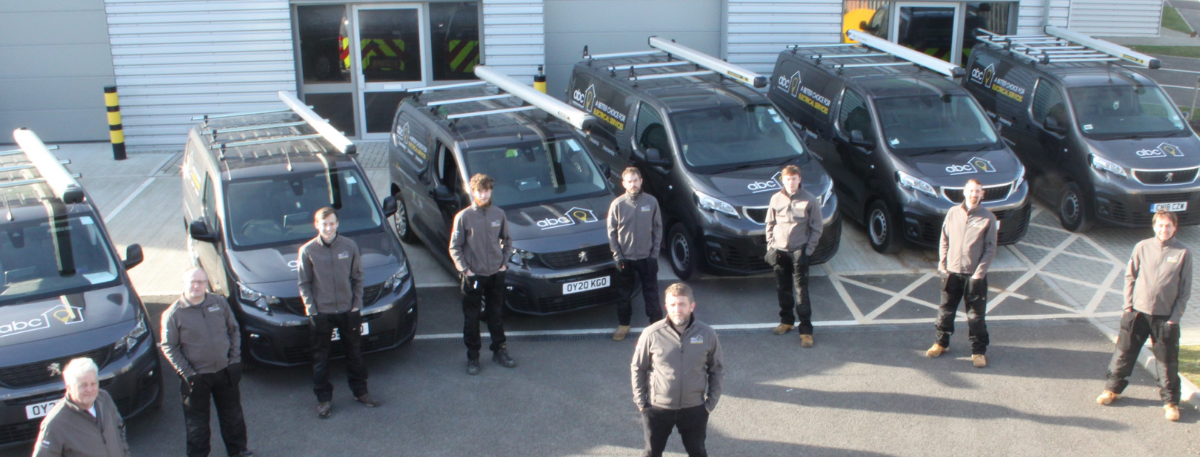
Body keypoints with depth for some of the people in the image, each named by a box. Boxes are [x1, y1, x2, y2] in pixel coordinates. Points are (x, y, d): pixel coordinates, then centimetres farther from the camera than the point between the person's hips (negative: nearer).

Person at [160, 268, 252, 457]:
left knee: (232, 414, 17)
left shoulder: (219, 303, -2)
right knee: (197, 421, 9)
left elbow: (234, 330, 8)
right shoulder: (173, 313, -12)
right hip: (197, 377, -3)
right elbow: (168, 347, -8)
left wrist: (235, 359, 0)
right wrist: (186, 373, -14)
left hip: (225, 371, 3)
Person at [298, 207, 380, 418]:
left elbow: (358, 278, 4)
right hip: (321, 313, -2)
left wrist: (357, 305, -2)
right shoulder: (307, 251, -7)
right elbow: (304, 284, -1)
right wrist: (311, 309, -8)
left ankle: (360, 391, 29)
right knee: (320, 357, 6)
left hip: (348, 311, 2)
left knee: (354, 353, 14)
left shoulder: (350, 246, -3)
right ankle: (324, 398, 18)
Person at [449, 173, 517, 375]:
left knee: (497, 315, 15)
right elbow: (454, 248, -5)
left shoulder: (499, 214, 0)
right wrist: (465, 269, -11)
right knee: (471, 318, 6)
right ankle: (472, 357, 17)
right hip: (473, 276, -3)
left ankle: (499, 351, 29)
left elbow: (507, 241, 13)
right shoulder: (463, 217, -10)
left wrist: (504, 263, 3)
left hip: (496, 275, 3)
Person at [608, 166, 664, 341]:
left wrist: (655, 252, -3)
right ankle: (623, 324, 28)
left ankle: (656, 323, 22)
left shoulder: (651, 201, -5)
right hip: (625, 258, 0)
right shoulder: (617, 204, -9)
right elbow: (612, 232, -3)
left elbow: (658, 228, 1)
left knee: (651, 292, 9)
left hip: (647, 257, 0)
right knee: (624, 293, 13)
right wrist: (617, 256, -7)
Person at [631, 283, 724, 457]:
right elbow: (638, 368, -3)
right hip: (657, 408, -1)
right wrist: (640, 401, -3)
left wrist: (711, 402, 0)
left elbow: (716, 370, 1)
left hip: (694, 408, 1)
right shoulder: (652, 334, -17)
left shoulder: (707, 334, -12)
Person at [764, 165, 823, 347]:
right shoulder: (776, 199, 4)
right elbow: (770, 224, 11)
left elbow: (817, 227, -2)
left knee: (801, 290, -5)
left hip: (799, 251, -3)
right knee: (783, 289, 12)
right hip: (779, 250, 3)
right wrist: (770, 245, 3)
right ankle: (786, 320, 29)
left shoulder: (810, 201, -5)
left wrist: (809, 249, -8)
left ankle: (806, 329, 0)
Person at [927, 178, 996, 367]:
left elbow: (990, 249, -5)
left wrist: (979, 272, -12)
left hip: (974, 275, -3)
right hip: (952, 272, 3)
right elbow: (944, 241, 8)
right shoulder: (953, 213, 1)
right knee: (946, 309, 13)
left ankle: (979, 350, 16)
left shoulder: (988, 218, -6)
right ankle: (941, 343, 29)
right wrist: (942, 264, 1)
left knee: (976, 314, 4)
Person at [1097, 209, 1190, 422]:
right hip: (1138, 311, 2)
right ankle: (1113, 389, 24)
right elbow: (1130, 276, 7)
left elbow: (1185, 290, 0)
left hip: (1166, 316, -1)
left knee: (1167, 361, 6)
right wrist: (1128, 305, 0)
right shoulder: (1142, 247, 0)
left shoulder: (1183, 253, -4)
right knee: (1124, 352, 9)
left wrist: (1175, 316, -6)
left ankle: (1171, 402, 19)